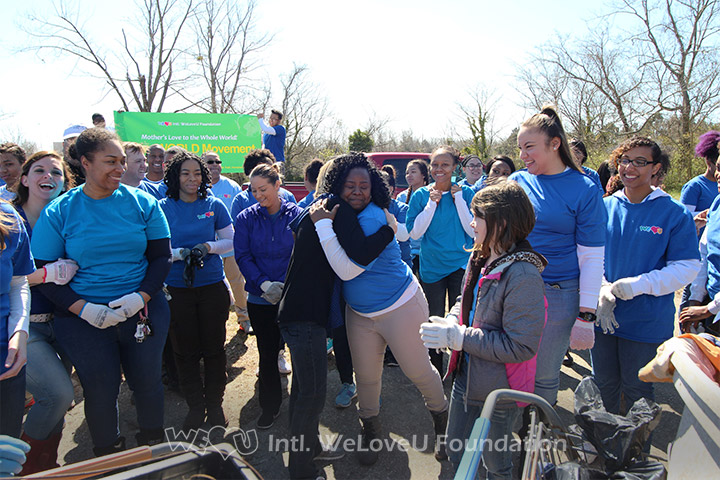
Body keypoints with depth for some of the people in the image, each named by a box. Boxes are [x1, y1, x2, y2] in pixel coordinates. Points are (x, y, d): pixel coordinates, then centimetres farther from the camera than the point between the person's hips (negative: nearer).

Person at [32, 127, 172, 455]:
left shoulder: (143, 203, -2)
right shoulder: (58, 213, -5)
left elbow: (161, 257, 2)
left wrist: (141, 296, -14)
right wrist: (82, 308, -17)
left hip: (144, 309, 1)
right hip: (83, 317, -1)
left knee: (147, 381, 12)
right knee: (100, 391, 9)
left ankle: (154, 445, 38)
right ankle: (108, 456, 35)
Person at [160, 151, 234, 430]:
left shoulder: (214, 206, 3)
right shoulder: (163, 208, 0)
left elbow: (230, 242, 5)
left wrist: (208, 246, -13)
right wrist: (181, 253, -18)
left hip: (212, 287, 0)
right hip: (177, 289, 0)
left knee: (214, 348, 7)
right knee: (185, 350, 8)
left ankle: (215, 405, 25)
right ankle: (195, 406, 26)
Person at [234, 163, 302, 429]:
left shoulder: (297, 215, -4)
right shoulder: (247, 218, 0)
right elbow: (242, 257, -4)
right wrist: (264, 284, -17)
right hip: (261, 298, 1)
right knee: (267, 353, 10)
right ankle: (270, 407, 30)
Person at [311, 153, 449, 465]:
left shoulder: (372, 219, -26)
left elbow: (347, 270, -30)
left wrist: (323, 225, -30)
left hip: (400, 307, -6)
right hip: (359, 313, 7)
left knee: (417, 369, 9)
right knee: (366, 375, 14)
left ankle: (441, 419, 36)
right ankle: (370, 428, 38)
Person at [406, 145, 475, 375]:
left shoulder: (465, 193, 0)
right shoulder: (421, 195, 0)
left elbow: (473, 230, -7)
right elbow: (414, 233, -7)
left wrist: (458, 200, -13)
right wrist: (432, 203, -13)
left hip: (460, 265, 0)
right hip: (431, 266, 1)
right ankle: (435, 370, 28)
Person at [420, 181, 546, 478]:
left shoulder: (523, 276, -27)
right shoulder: (480, 258, -2)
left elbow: (521, 345, -28)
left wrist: (458, 338, -26)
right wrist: (451, 322, -8)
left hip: (499, 393, -7)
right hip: (466, 377, 7)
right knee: (456, 451, 24)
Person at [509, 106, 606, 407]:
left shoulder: (584, 190, -8)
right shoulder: (517, 181, 3)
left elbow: (592, 258, -8)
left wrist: (586, 316, -10)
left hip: (557, 295, -4)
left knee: (544, 375, 8)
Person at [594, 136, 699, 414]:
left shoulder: (675, 213, -8)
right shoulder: (604, 207, 1)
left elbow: (687, 267, -10)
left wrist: (638, 285, -21)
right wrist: (602, 292, -12)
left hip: (647, 321, -3)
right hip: (603, 316, 3)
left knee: (637, 391, 13)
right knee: (604, 384, 19)